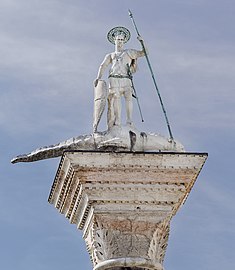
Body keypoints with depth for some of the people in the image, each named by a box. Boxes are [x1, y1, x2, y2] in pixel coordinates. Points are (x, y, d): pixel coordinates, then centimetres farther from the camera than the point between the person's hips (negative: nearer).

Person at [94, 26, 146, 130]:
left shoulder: (129, 52, 26)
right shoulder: (110, 55, 28)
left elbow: (143, 53, 20)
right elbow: (103, 66, 14)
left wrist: (142, 42, 6)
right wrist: (98, 78, -2)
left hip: (126, 79, -1)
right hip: (114, 79, 1)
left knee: (128, 97, -23)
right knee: (116, 98, -18)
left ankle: (129, 121, -28)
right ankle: (117, 122, -23)